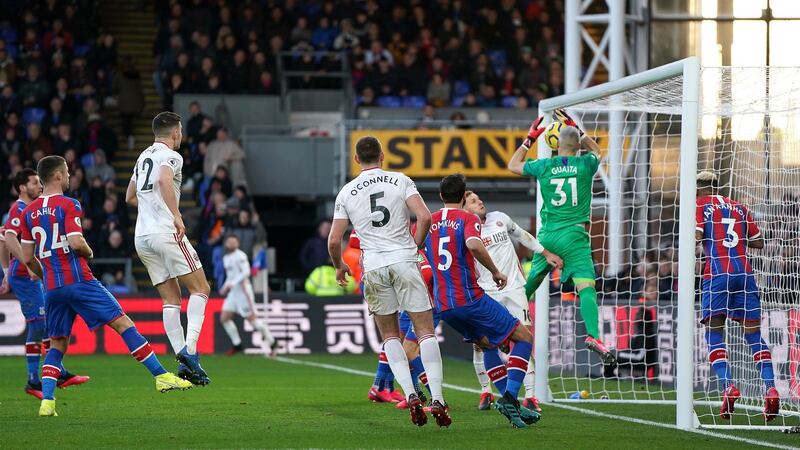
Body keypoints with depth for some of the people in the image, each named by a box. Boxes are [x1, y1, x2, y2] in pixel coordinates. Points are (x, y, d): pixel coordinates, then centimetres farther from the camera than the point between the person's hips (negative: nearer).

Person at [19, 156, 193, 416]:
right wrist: (89, 253, 3)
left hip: (52, 288, 6)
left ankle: (46, 401, -3)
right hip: (78, 281, -6)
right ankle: (161, 377, -7)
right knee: (123, 324, -3)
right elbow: (76, 243, -19)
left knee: (57, 344, 14)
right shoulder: (68, 205, -6)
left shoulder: (29, 212, 12)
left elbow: (27, 258, 13)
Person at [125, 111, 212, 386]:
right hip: (166, 232, -8)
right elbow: (164, 180, -27)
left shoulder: (144, 157, 20)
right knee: (200, 289, 0)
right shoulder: (171, 156, -4)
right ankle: (189, 350, -16)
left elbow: (130, 197, 30)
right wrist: (177, 215, -27)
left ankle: (183, 363, -3)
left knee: (170, 299, 7)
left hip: (142, 237, 8)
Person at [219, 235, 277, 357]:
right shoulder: (226, 258, 16)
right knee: (224, 318, 2)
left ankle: (271, 342, 7)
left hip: (243, 290, -9)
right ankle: (237, 344, 10)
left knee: (251, 318, -6)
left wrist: (231, 284, -24)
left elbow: (246, 272, -21)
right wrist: (225, 287, 12)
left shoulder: (240, 256, -11)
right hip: (233, 292, 9)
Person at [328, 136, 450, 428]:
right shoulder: (401, 181, 3)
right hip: (404, 260, -1)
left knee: (390, 336, 14)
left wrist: (339, 267, 26)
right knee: (426, 331, 2)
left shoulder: (346, 192, 7)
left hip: (373, 267, 1)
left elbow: (334, 241, 7)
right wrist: (415, 247, 9)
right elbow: (424, 217, -8)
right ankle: (437, 399, -10)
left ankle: (410, 395, -3)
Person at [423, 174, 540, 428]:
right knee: (523, 338, 3)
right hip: (470, 298, -6)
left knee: (487, 345, 25)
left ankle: (509, 403, 13)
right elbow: (474, 245, -24)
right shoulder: (468, 219, -4)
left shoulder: (427, 223, 13)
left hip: (442, 305, 6)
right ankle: (510, 397, -14)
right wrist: (496, 272, -13)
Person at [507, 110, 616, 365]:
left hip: (547, 236, 3)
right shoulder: (585, 164, 0)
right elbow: (595, 150, 27)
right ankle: (593, 335, -35)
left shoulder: (544, 166, 4)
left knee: (529, 285, 20)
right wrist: (574, 128, 30)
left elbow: (512, 165, 23)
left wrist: (530, 138, 28)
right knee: (586, 285, -16)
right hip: (574, 235, -3)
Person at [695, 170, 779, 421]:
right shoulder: (739, 208, 19)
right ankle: (771, 388, -10)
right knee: (753, 332, 5)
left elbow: (697, 236, -8)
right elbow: (759, 242, 18)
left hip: (717, 273, -4)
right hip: (744, 273, 4)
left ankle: (727, 385, -17)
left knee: (714, 332, 3)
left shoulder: (701, 205, 7)